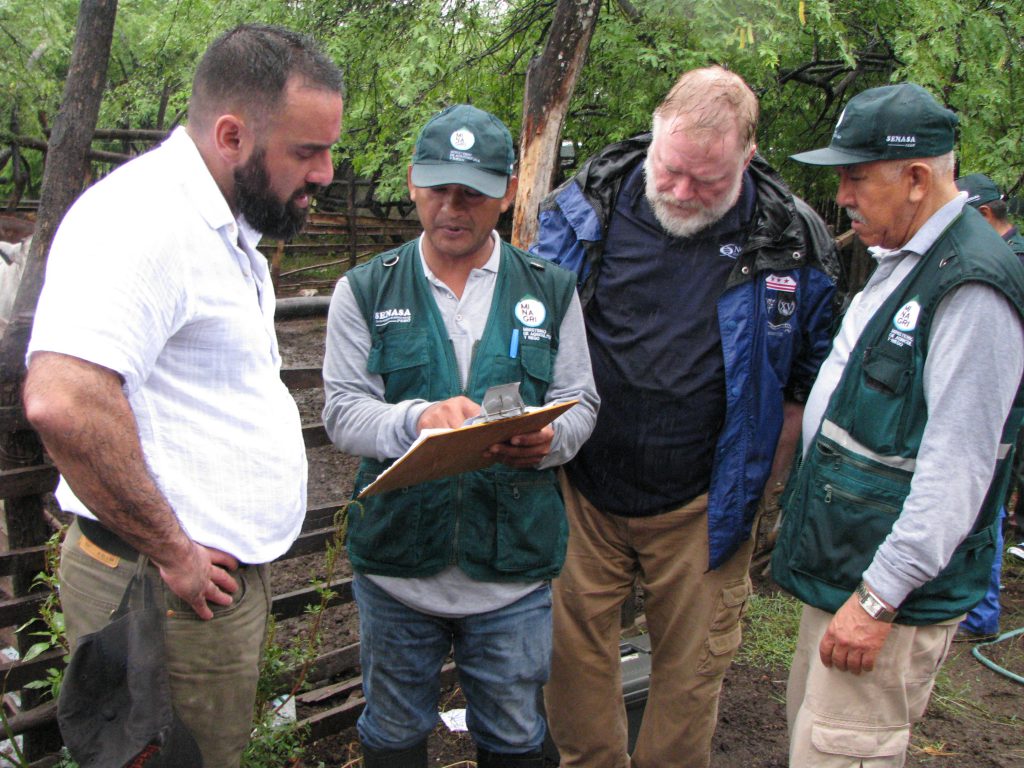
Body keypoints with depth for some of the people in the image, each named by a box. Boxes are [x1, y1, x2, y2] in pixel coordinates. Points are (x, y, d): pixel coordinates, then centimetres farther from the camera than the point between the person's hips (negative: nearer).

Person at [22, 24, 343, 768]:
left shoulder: (226, 226, 13)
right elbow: (63, 401, -34)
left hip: (224, 568, 10)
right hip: (174, 588, -10)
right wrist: (172, 553, -23)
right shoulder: (143, 216, -20)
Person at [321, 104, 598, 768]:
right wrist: (417, 419, -28)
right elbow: (342, 410, -7)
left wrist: (548, 439, -20)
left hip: (514, 564, 0)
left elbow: (580, 403, 4)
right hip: (397, 561, 0)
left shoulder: (551, 291, 4)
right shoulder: (365, 291, 1)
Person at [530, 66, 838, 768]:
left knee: (692, 664, 12)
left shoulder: (792, 242, -8)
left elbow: (809, 378, 4)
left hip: (701, 506, -1)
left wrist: (761, 483, 3)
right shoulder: (585, 208, -5)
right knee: (573, 652, 11)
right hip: (582, 491, 1)